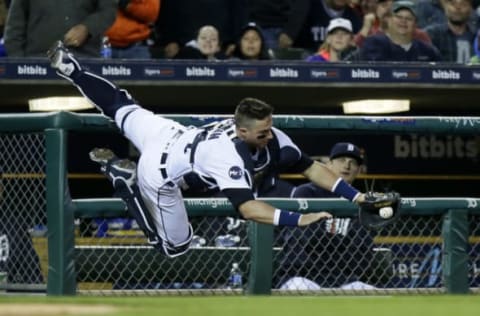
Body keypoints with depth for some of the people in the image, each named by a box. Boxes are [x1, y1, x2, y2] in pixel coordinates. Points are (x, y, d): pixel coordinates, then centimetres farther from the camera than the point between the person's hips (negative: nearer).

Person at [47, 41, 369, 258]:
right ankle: (128, 183, 5)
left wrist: (354, 195, -24)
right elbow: (247, 208, -48)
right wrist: (297, 219, -56)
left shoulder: (268, 135, -18)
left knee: (122, 108, 31)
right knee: (175, 247, 6)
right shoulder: (229, 157, -40)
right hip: (159, 173, -7)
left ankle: (72, 69, 36)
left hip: (167, 135, 7)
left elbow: (312, 167, -16)